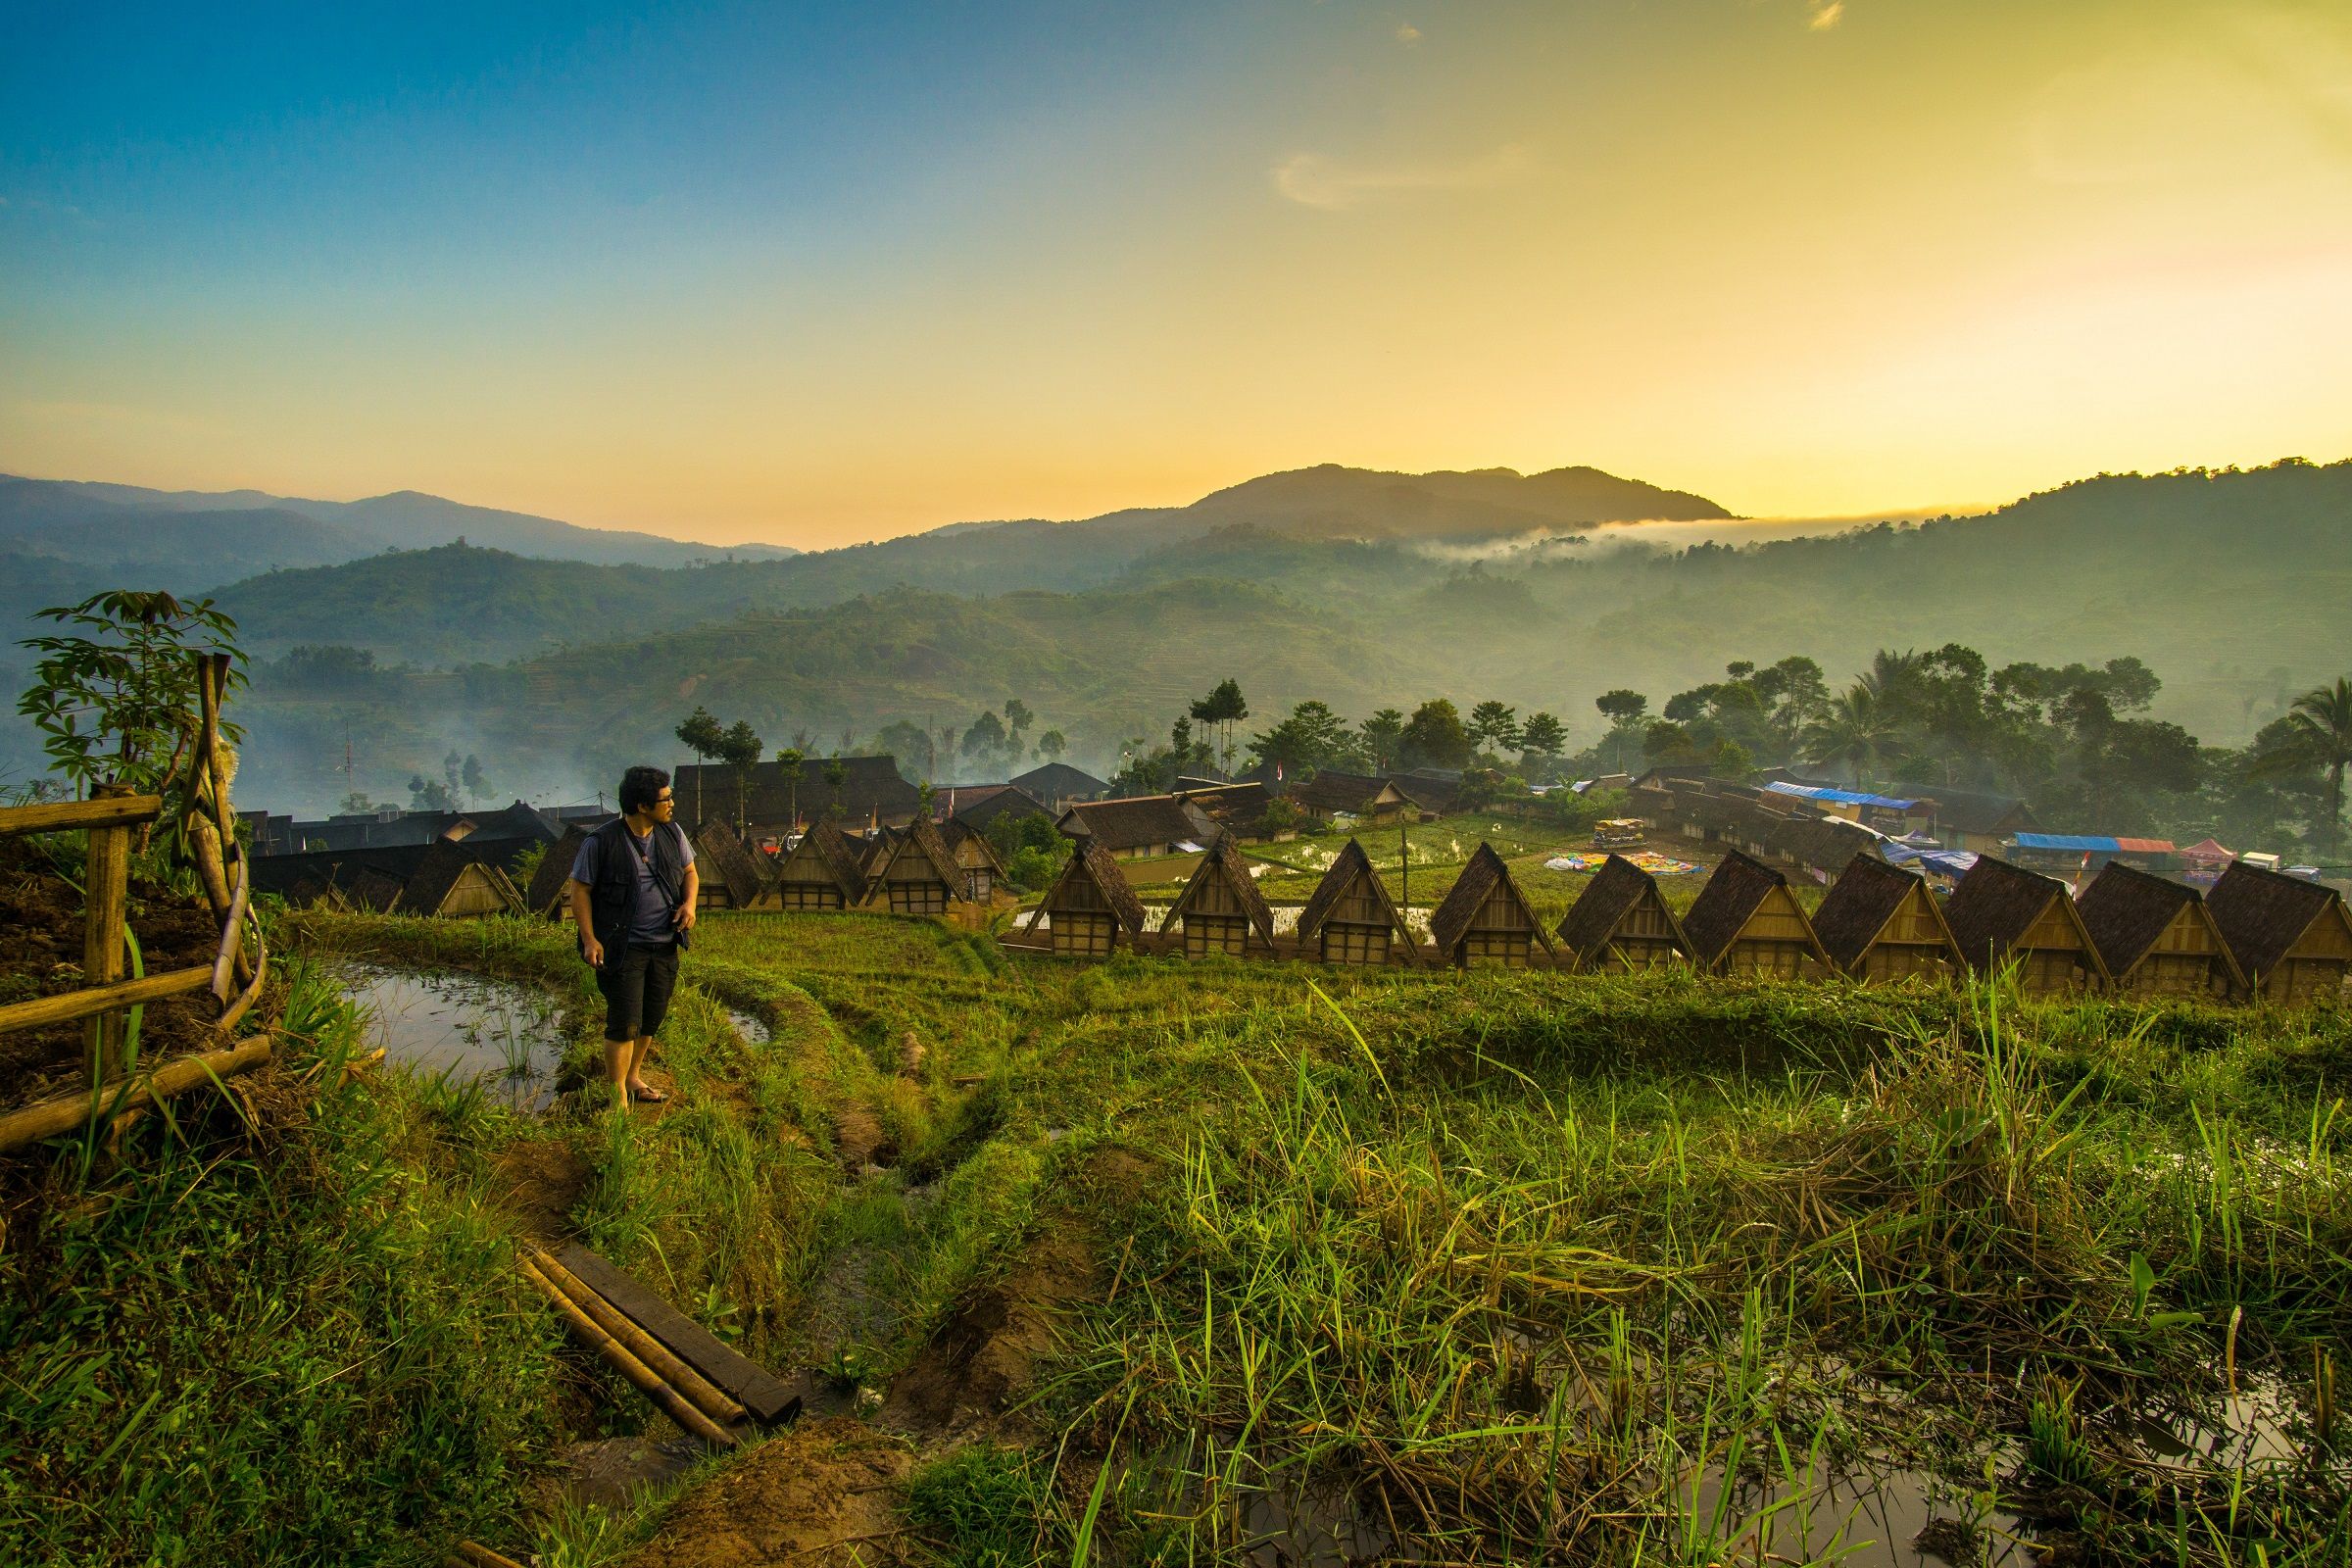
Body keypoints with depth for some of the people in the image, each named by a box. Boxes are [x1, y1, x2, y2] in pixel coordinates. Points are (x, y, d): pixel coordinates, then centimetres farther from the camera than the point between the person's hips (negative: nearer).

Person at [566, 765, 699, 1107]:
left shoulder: (672, 833, 3)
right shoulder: (601, 842, -13)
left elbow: (690, 872, 15)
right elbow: (579, 890, -6)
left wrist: (689, 903, -5)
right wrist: (589, 939, -13)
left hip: (665, 947, 6)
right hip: (623, 948, -6)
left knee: (651, 1021, 16)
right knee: (624, 1024, -7)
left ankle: (633, 1078, 36)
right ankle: (618, 1097, 4)